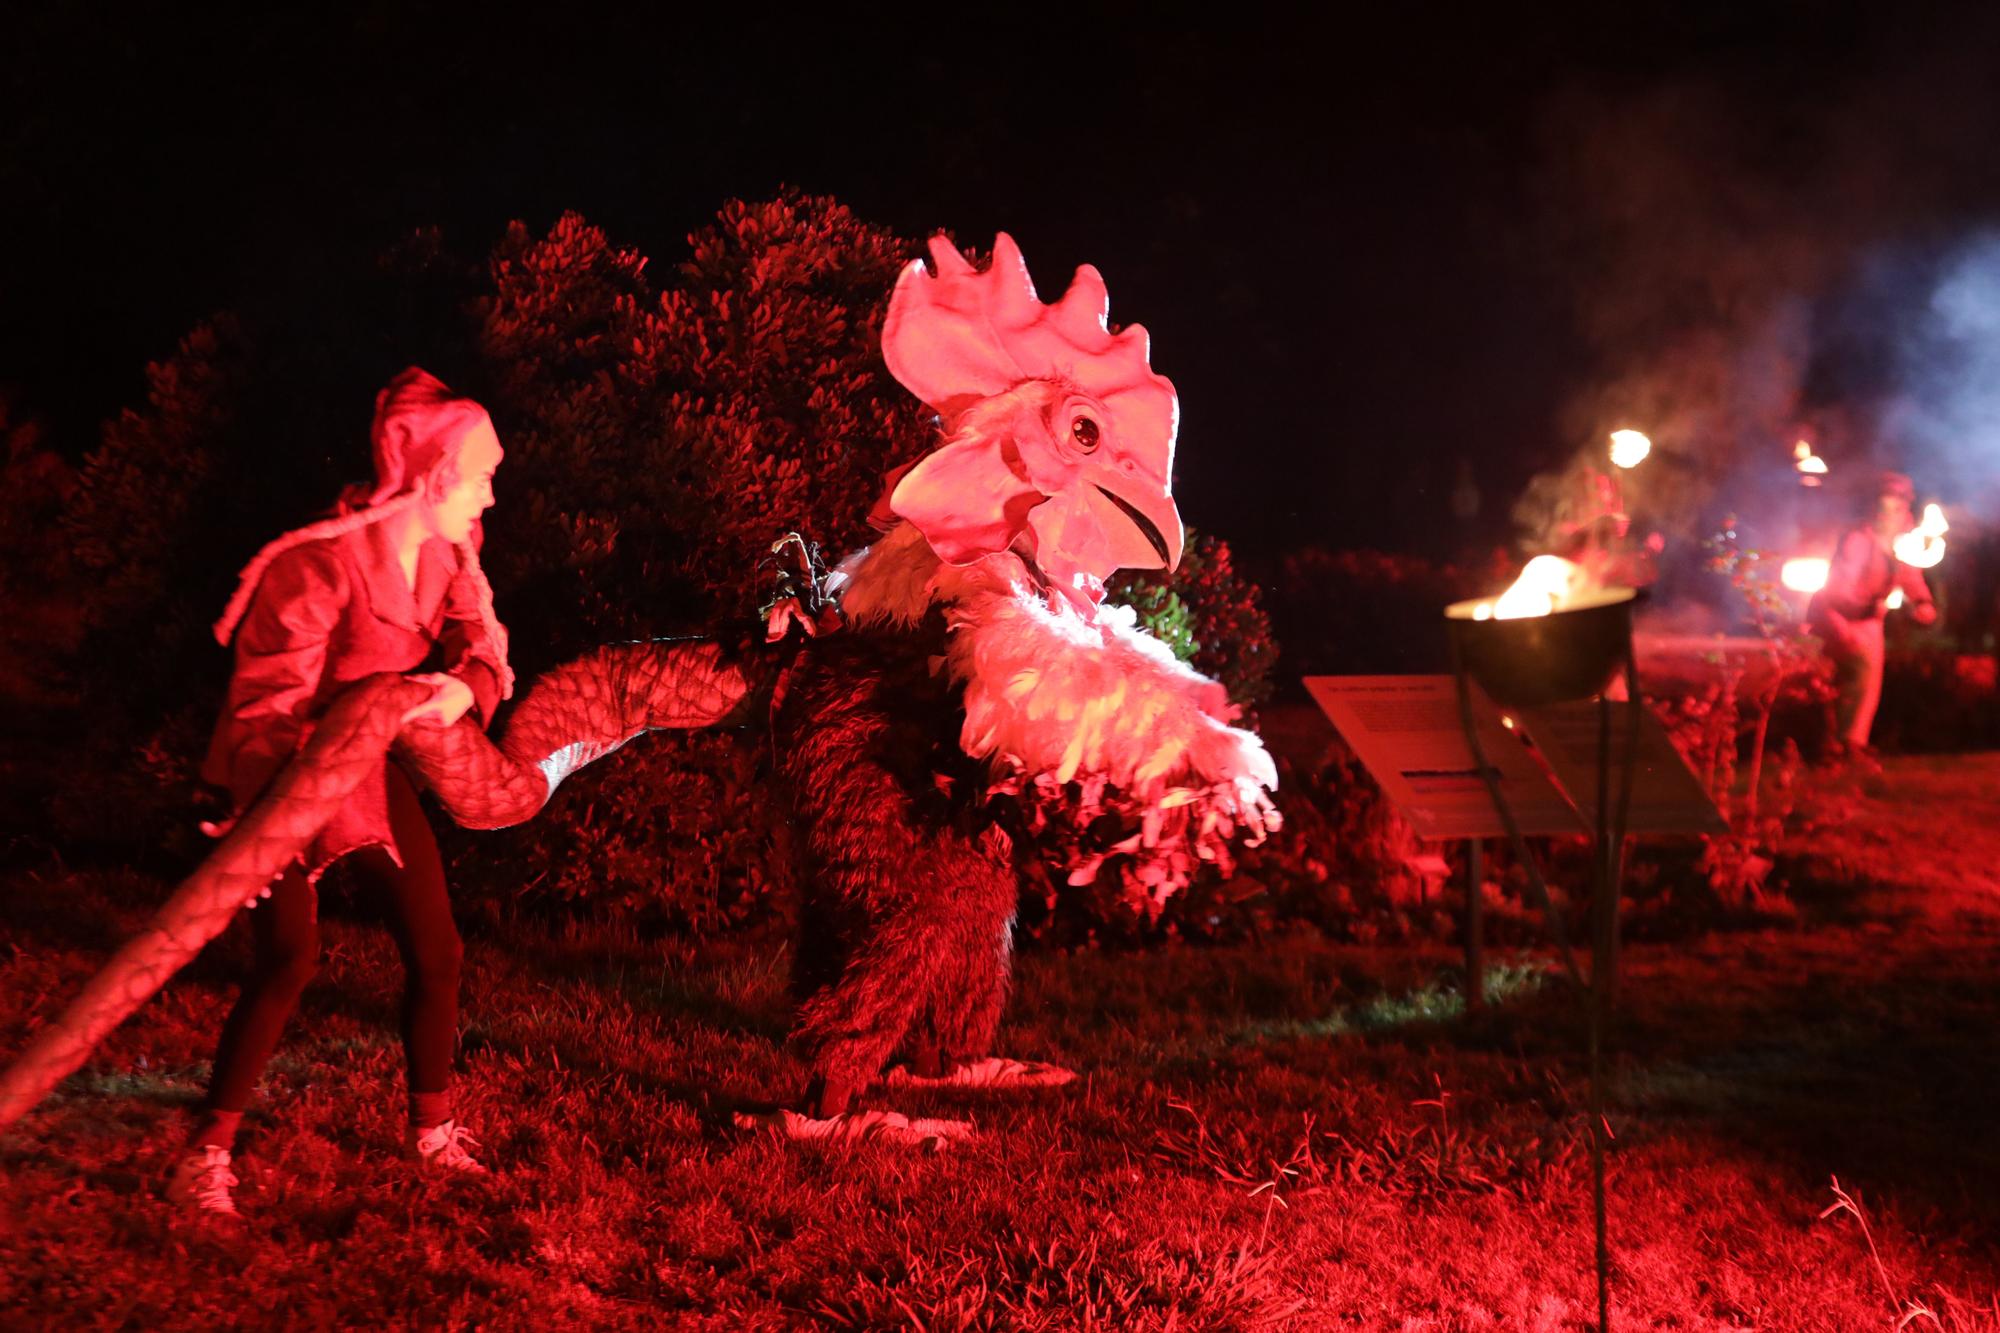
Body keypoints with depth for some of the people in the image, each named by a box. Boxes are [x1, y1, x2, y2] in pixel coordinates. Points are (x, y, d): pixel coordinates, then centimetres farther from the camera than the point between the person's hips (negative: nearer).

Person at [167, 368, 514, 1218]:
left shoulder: (446, 559, -4)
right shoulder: (320, 566, -27)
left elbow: (483, 651, -11)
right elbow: (266, 705, -26)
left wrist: (463, 688, -37)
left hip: (375, 775, 7)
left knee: (435, 951, 5)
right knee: (288, 961, -18)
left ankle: (433, 1132, 24)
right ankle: (206, 1154, -6)